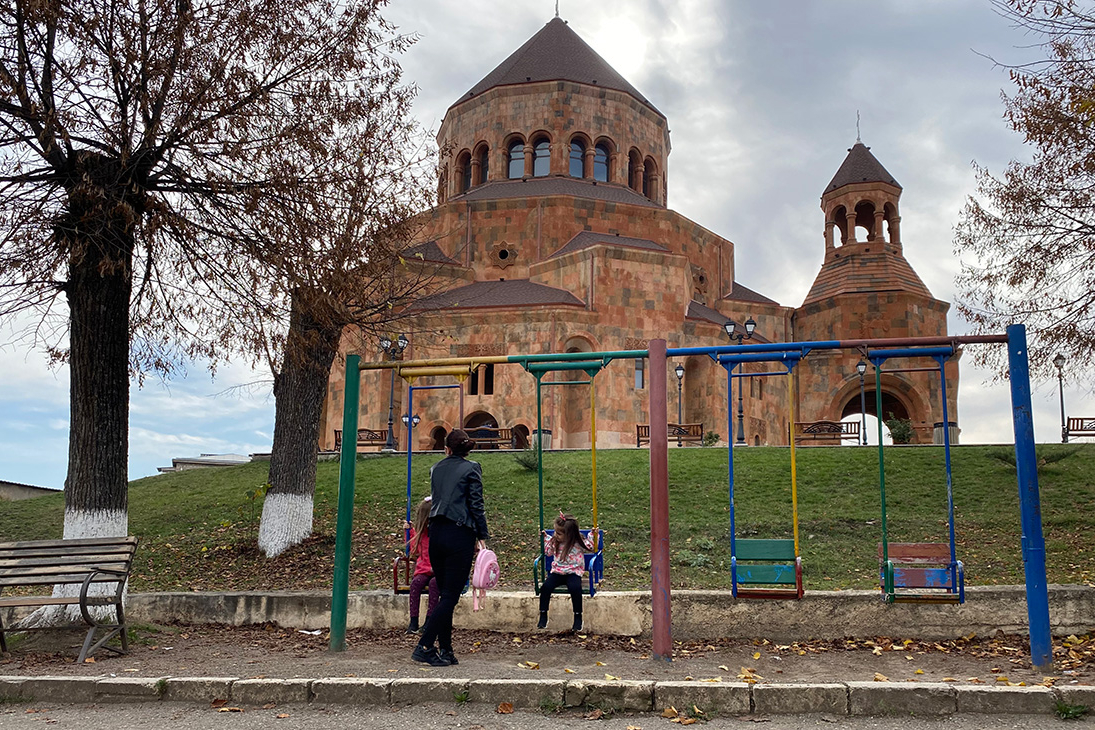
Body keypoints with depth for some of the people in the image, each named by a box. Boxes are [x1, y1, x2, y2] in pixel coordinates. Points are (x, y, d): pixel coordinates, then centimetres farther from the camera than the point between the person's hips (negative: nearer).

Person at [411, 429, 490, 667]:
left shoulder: (436, 468, 13)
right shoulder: (471, 468, -3)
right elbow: (476, 505, -7)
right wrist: (482, 537, -2)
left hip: (436, 533, 6)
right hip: (459, 535, -6)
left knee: (445, 594, 13)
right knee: (450, 596, -2)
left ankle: (445, 650, 13)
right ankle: (424, 647, -9)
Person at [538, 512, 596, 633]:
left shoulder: (578, 542, -7)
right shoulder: (555, 541, 5)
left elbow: (591, 547, 9)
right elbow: (548, 552, 25)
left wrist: (593, 536, -6)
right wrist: (546, 538, 18)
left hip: (573, 572, -4)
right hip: (557, 571, 4)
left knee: (575, 588, -33)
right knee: (546, 587, -23)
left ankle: (578, 617, -16)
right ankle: (543, 616, -8)